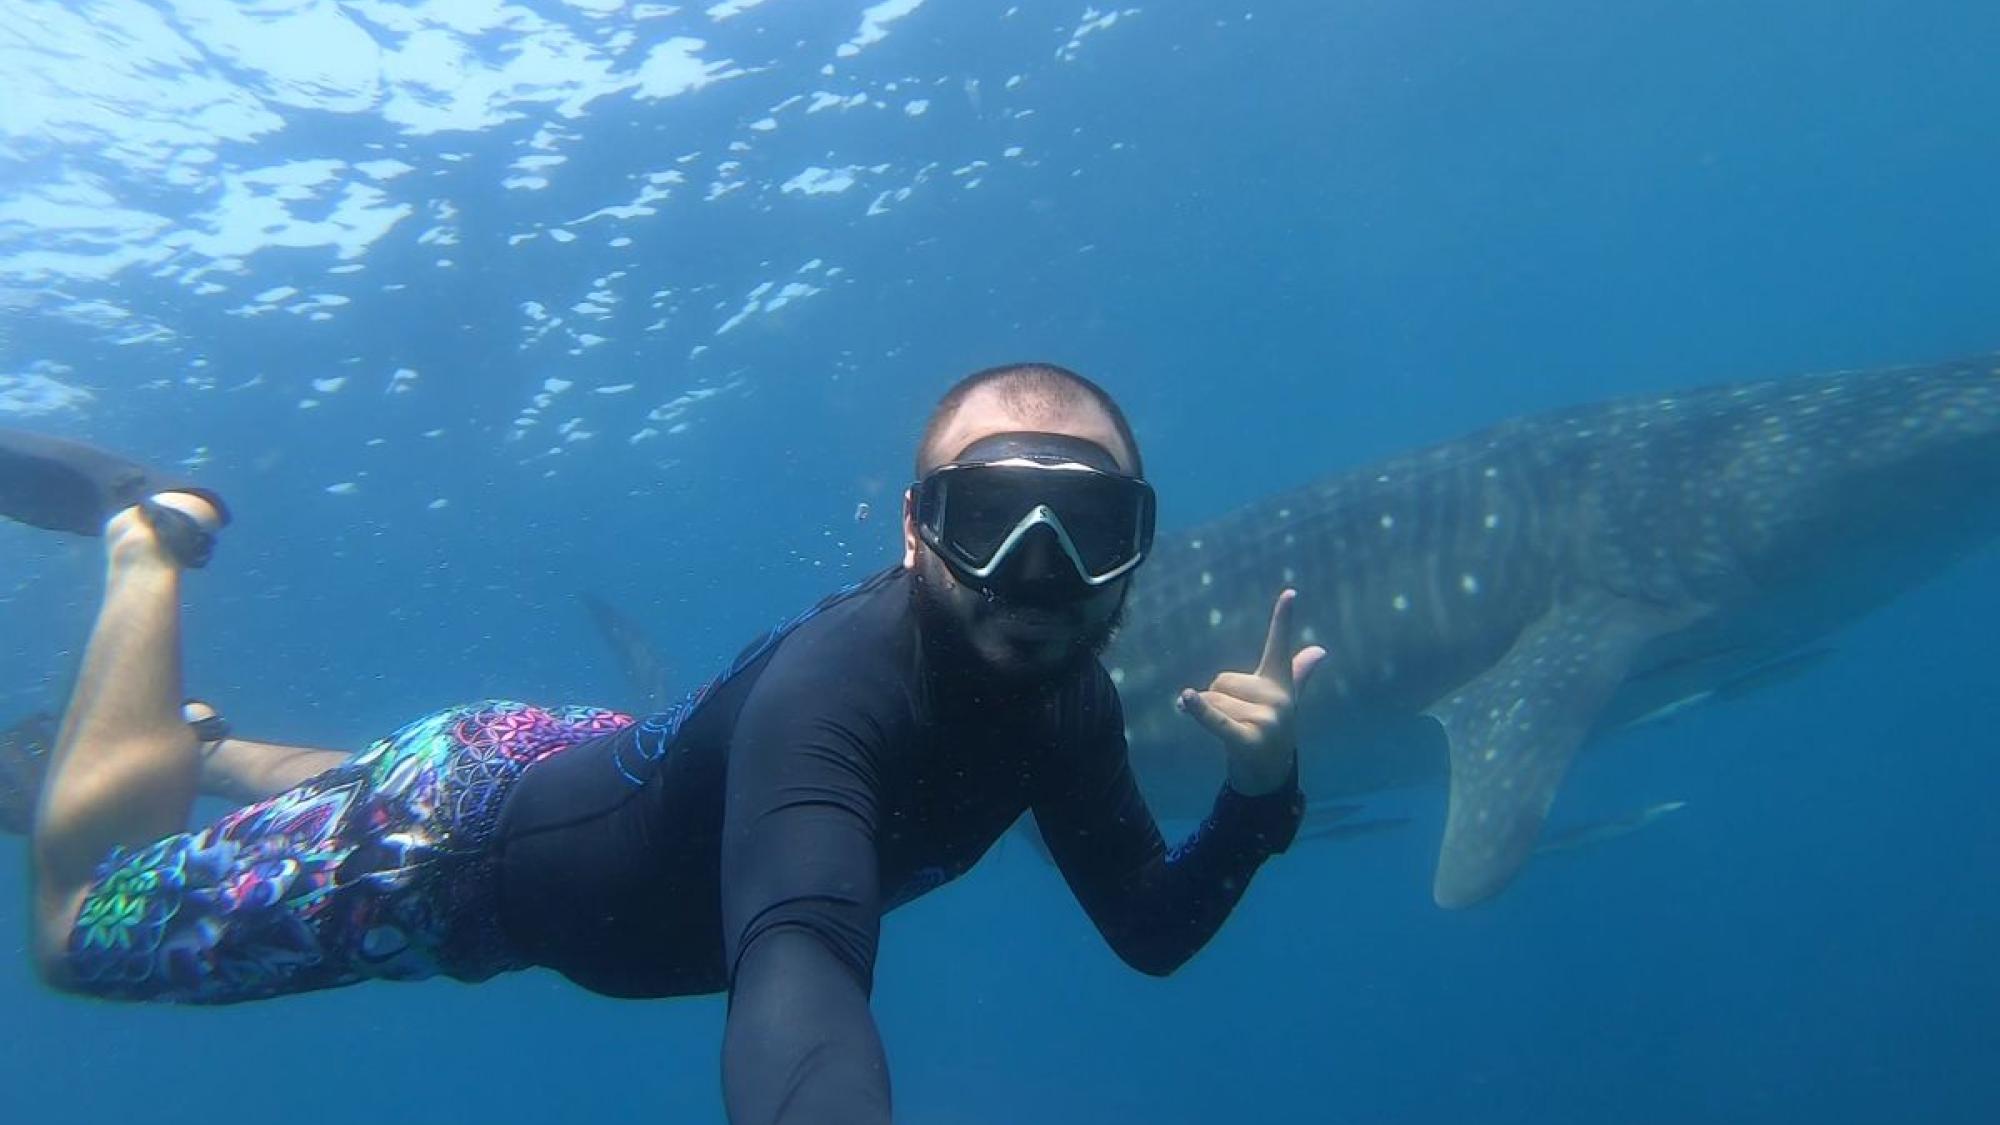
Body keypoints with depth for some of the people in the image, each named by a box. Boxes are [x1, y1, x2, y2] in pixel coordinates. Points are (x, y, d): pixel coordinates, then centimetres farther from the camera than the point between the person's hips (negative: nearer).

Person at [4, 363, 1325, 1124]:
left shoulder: (1066, 700, -17)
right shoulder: (839, 682, -43)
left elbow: (1151, 932, -8)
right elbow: (795, 960, -61)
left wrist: (1261, 796, -27)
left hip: (595, 774, 7)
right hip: (474, 829, -7)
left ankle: (203, 748, 56)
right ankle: (153, 532, 20)